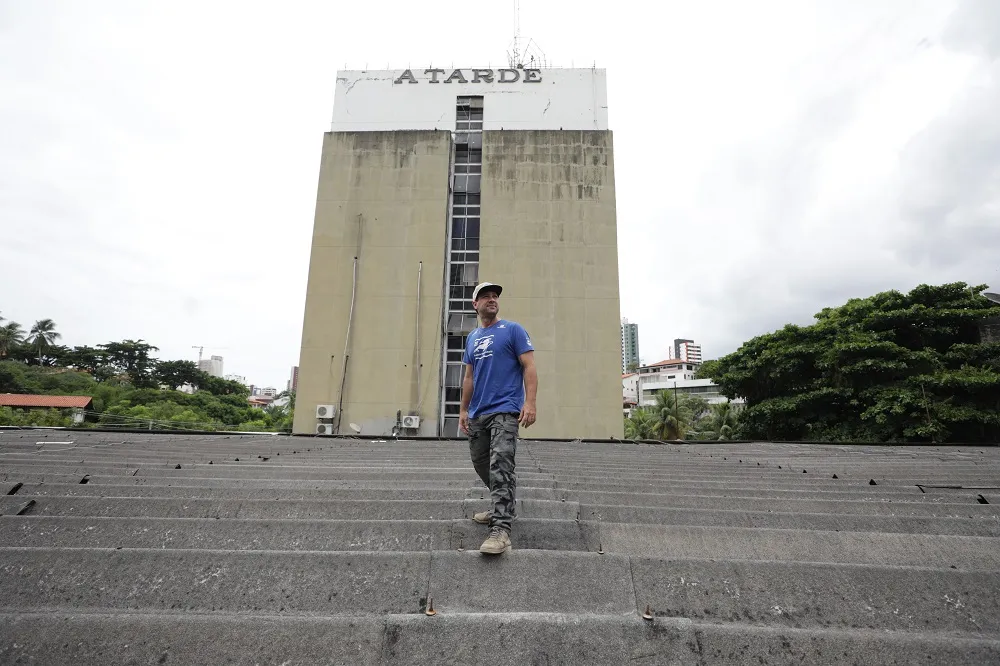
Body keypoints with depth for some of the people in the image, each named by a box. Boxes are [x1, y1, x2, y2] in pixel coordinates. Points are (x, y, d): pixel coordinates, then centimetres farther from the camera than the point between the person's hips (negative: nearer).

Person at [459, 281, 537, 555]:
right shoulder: (472, 337, 16)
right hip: (477, 414, 7)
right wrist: (464, 410, 15)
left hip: (504, 411, -7)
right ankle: (502, 507, 36)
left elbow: (529, 368, -8)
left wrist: (530, 403, -19)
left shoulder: (513, 330, -1)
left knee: (500, 467, -16)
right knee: (482, 466, 15)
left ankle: (501, 530, -14)